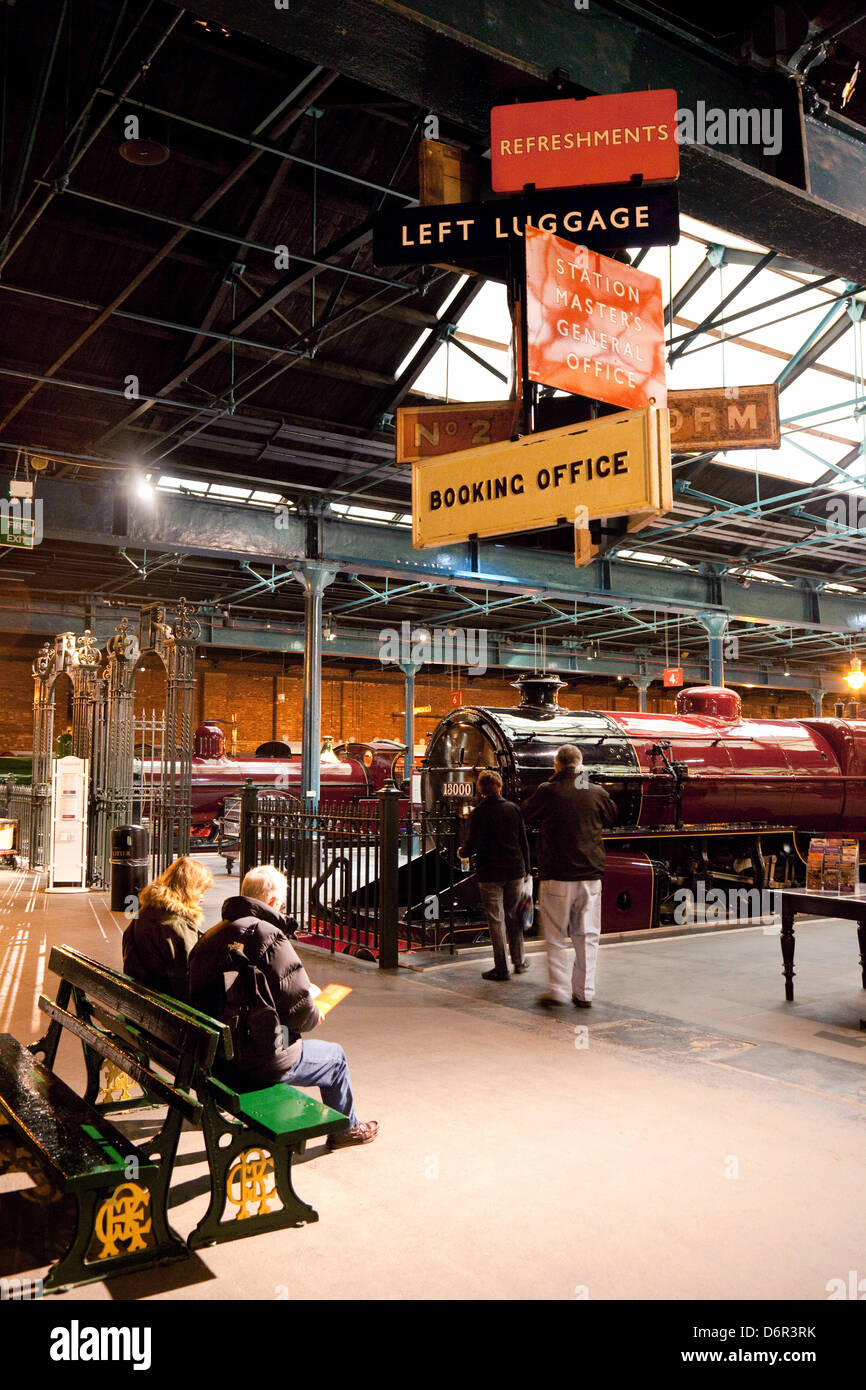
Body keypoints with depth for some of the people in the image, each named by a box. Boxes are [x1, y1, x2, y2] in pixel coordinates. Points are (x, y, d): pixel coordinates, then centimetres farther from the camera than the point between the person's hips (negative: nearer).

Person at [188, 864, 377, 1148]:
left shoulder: (210, 936, 4)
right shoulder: (268, 936, -19)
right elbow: (299, 1010, -20)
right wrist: (315, 1016, 4)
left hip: (213, 1060, 7)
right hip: (258, 1065, -7)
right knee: (335, 1056, 18)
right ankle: (345, 1128, 40)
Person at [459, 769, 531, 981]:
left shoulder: (478, 813, -8)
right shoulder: (513, 809, 3)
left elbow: (473, 844, -14)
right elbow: (524, 842, 6)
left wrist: (462, 853, 8)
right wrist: (526, 870, 15)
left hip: (490, 874, -4)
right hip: (515, 870, 4)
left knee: (496, 921, 1)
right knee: (514, 916, 16)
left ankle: (501, 969, 4)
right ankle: (519, 961, 24)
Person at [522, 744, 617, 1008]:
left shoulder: (547, 791, -8)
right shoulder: (597, 793, 0)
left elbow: (526, 813, 9)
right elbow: (612, 818, 19)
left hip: (556, 877, -2)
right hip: (590, 875, 3)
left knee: (556, 937, 8)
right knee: (587, 936, 11)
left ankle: (558, 990, 7)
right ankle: (585, 992, 14)